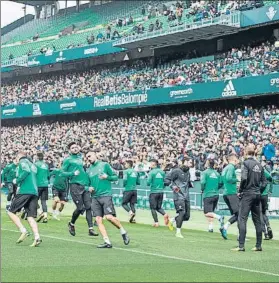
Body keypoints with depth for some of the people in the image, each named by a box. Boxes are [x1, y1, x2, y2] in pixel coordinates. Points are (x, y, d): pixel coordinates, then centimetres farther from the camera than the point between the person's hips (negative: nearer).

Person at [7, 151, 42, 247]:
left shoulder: (22, 162, 2)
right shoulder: (32, 165, 27)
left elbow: (26, 171, -17)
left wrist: (17, 180, -8)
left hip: (24, 191, -7)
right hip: (35, 193, 7)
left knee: (11, 212, 3)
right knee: (30, 217, 1)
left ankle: (23, 231, -12)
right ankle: (37, 237, -17)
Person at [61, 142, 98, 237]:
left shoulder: (80, 158, 19)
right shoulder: (68, 160, 2)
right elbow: (62, 173, -3)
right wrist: (73, 173, -15)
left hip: (85, 185, 5)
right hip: (75, 185, -5)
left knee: (88, 207, -5)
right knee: (80, 208, -8)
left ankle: (90, 229, -6)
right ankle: (71, 224, 18)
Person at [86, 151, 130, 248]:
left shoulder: (104, 165, 4)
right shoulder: (89, 170, 17)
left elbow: (115, 177, 5)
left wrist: (107, 177, -13)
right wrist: (89, 188, 2)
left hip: (106, 195, -5)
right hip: (95, 197, 5)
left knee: (109, 217, -18)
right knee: (98, 220, -7)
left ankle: (123, 232, 5)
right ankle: (107, 242, -7)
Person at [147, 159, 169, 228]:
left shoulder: (151, 172, -9)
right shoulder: (162, 172, 6)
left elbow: (148, 183, -13)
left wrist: (149, 183, 9)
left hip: (153, 192, -5)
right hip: (161, 192, 5)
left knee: (153, 208, 5)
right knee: (158, 207, 15)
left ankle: (156, 222, 1)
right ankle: (165, 214, -12)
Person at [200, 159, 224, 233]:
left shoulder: (205, 172, -6)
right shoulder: (217, 173, 8)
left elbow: (203, 182, -16)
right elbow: (220, 183, 7)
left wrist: (202, 190, 2)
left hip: (208, 194, -5)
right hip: (216, 195, 6)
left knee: (207, 213, -8)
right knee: (211, 212, 17)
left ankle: (219, 217, -31)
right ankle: (210, 227, 12)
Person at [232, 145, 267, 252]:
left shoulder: (246, 163, -8)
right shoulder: (259, 165, 11)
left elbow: (244, 178, -21)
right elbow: (264, 182, 11)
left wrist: (240, 191, -9)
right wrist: (259, 192, 18)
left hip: (247, 194, -7)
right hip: (257, 195, 7)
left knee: (242, 219, -8)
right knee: (257, 220, 12)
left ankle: (241, 246, -15)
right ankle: (258, 246, 15)